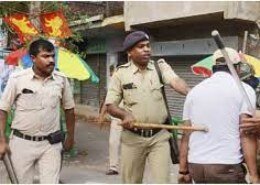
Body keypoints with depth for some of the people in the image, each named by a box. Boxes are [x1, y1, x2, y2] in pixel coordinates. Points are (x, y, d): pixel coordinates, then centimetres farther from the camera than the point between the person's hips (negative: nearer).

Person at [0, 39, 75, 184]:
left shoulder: (61, 79, -1)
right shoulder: (17, 79, -8)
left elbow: (69, 109, 10)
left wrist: (71, 137, 14)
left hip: (50, 144, 1)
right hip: (22, 143, -1)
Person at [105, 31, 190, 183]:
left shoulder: (160, 66, 2)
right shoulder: (121, 73, 1)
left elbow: (176, 81, -18)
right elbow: (110, 105, 2)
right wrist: (125, 115, -18)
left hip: (159, 136, 0)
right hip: (132, 137, 1)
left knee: (163, 180, 0)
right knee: (131, 181, 13)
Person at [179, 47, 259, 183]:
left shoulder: (194, 91, 11)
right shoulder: (244, 89, -1)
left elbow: (186, 135, 9)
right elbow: (246, 135, -9)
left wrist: (183, 170, 14)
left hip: (195, 165, 5)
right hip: (227, 166, -5)